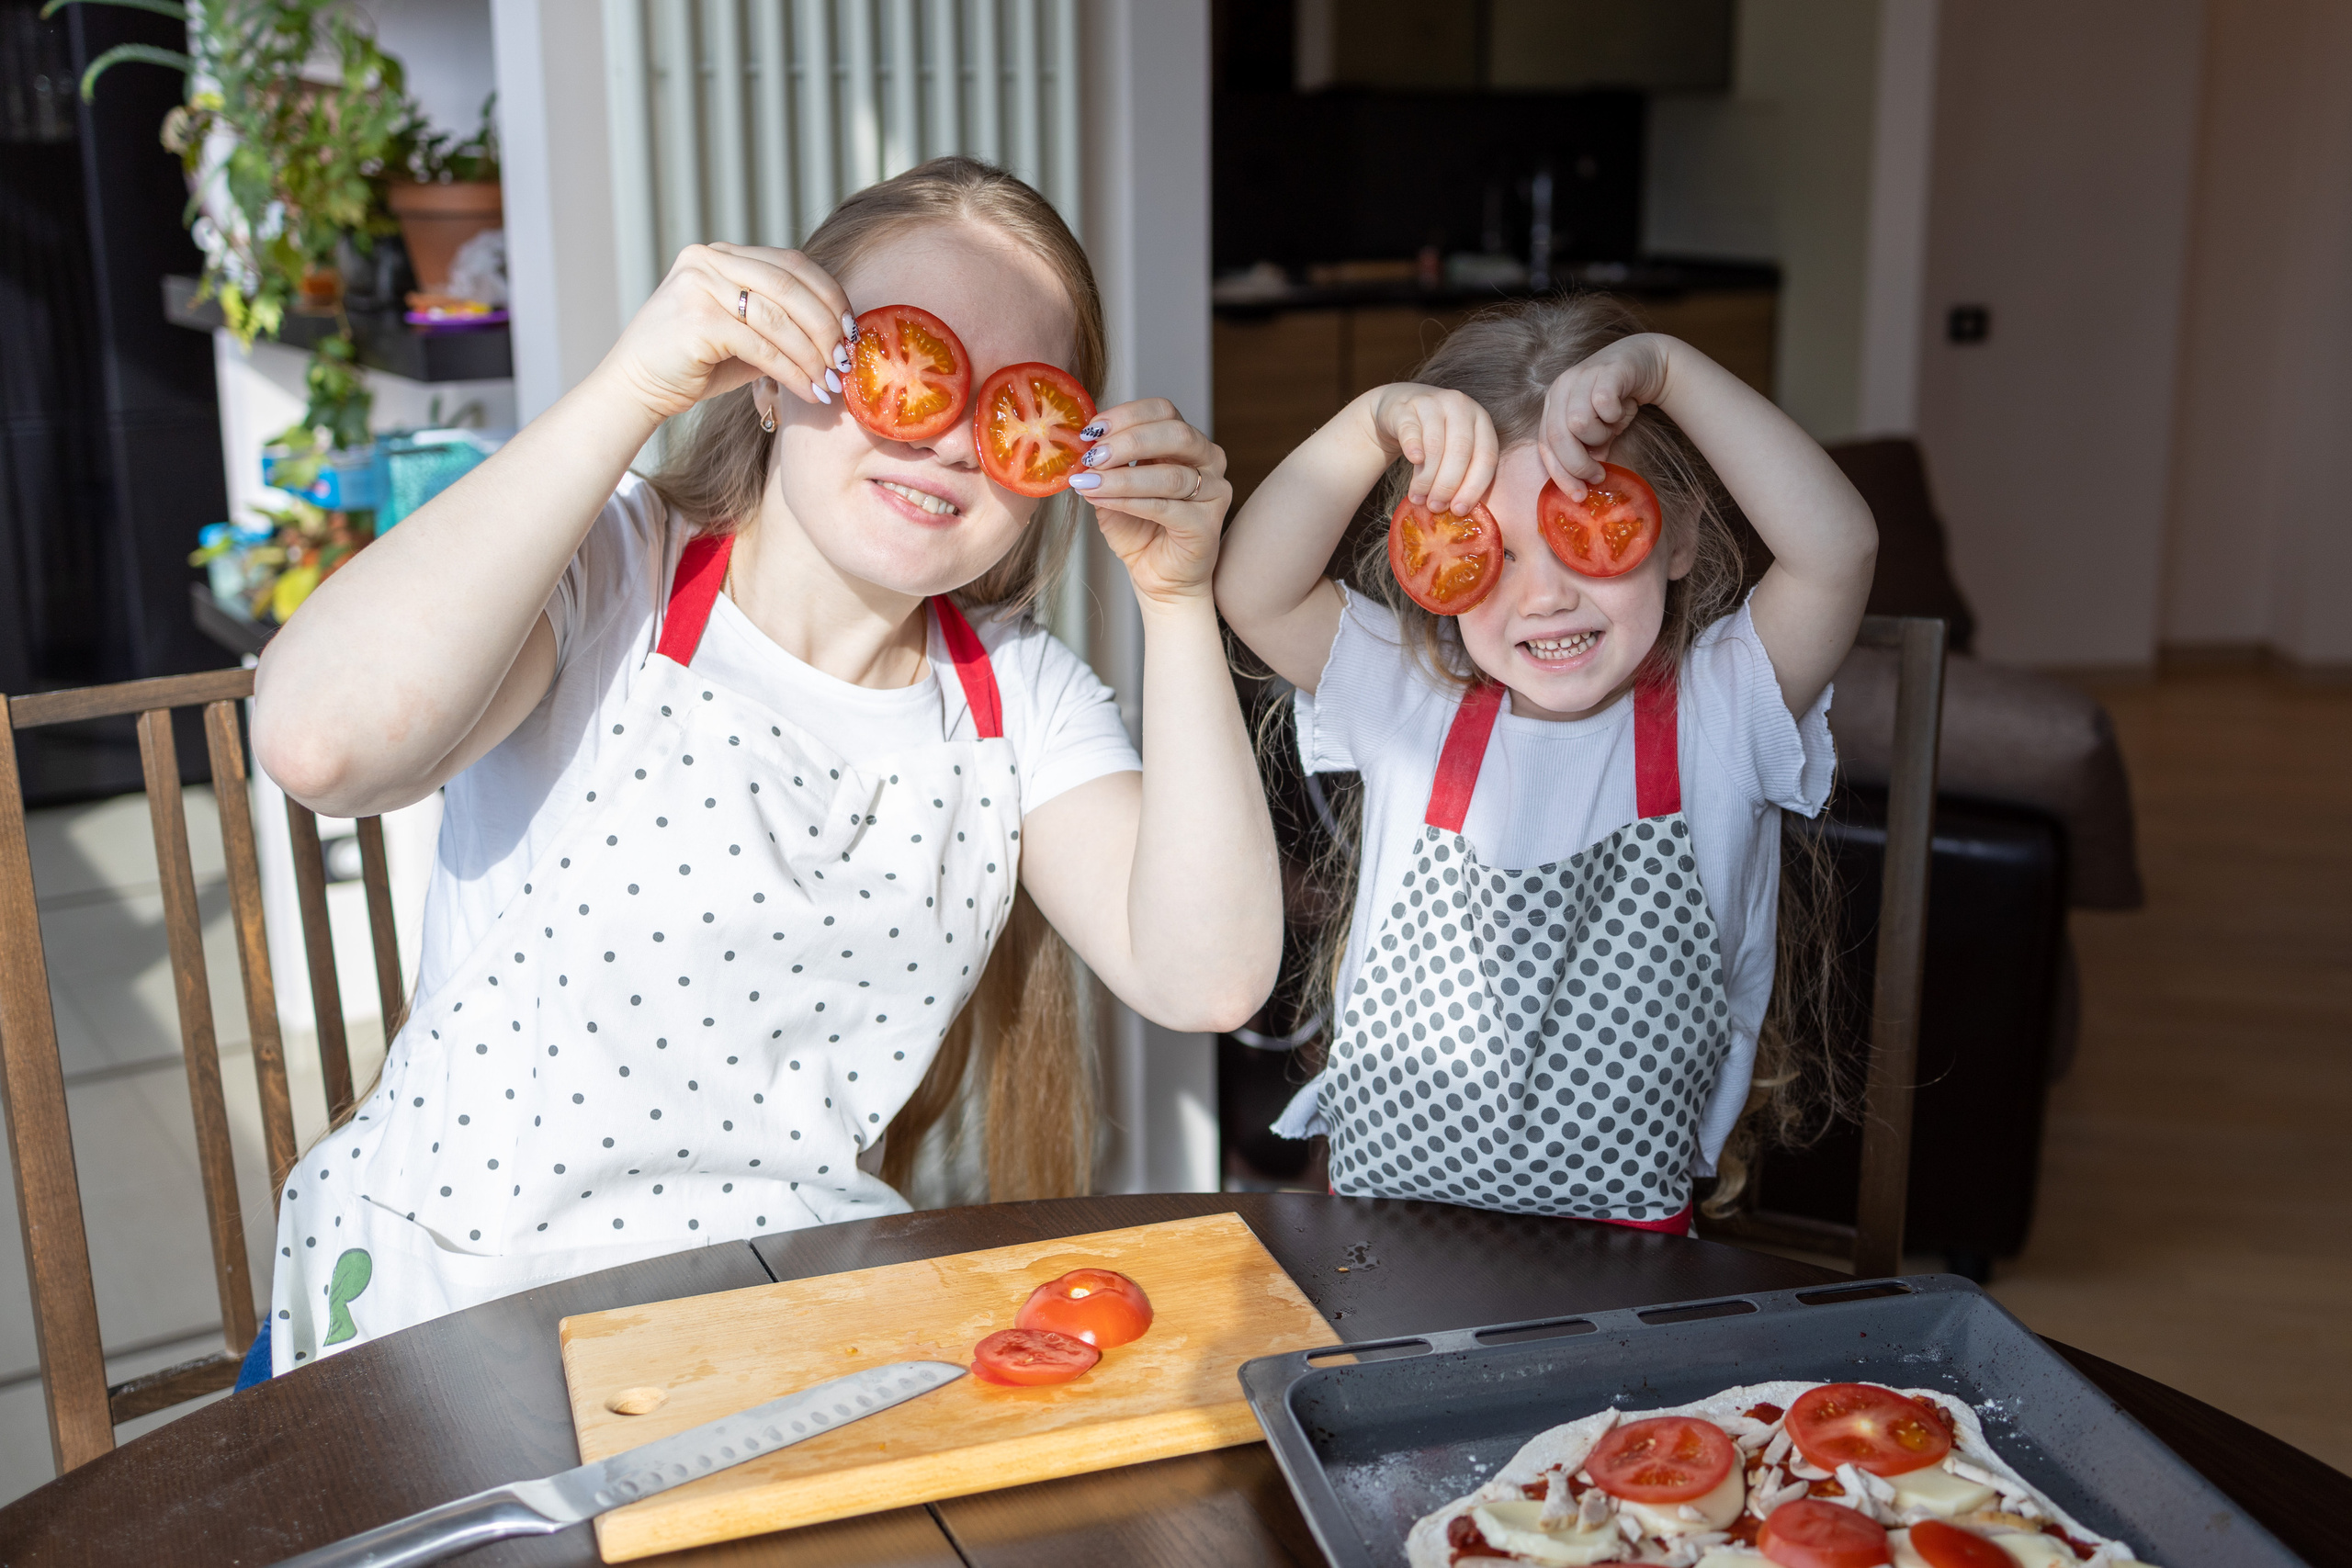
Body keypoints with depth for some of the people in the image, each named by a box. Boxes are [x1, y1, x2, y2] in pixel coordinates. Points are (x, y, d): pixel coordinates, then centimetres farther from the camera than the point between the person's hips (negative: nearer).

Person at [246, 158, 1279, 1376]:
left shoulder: (1020, 695, 4)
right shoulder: (600, 573, -9)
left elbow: (1205, 976, -9)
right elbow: (320, 744, -30)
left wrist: (1176, 598, -13)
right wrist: (634, 387, -26)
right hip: (452, 1324, -2)